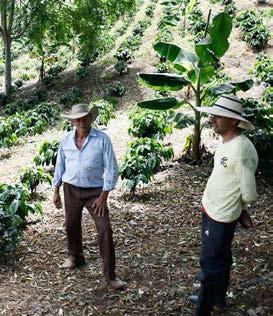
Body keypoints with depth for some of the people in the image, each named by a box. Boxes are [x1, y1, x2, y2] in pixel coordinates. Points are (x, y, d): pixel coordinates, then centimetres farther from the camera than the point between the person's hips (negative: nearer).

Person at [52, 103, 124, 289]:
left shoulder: (102, 139, -13)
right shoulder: (66, 140, -1)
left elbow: (111, 169, -12)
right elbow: (60, 166, 10)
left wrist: (103, 196, -14)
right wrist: (56, 191, 10)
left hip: (95, 191, -3)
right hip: (71, 189, 4)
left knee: (105, 229, -9)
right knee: (72, 225, 17)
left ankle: (110, 274, 0)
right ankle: (75, 257, 44)